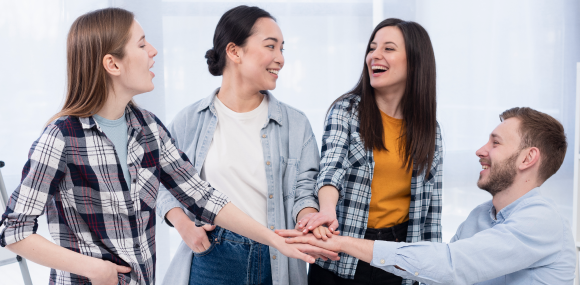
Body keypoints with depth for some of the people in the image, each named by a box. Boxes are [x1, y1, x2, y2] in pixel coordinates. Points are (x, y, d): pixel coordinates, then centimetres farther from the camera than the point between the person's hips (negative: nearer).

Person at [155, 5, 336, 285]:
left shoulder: (295, 124, 3)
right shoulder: (189, 121, 1)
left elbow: (303, 190, -1)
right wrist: (183, 223, -11)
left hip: (274, 262, 1)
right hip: (209, 259, -1)